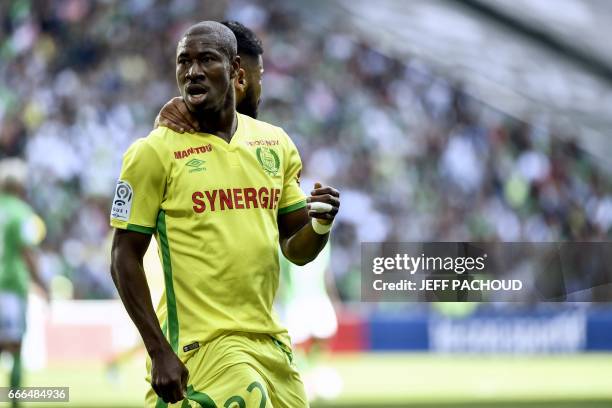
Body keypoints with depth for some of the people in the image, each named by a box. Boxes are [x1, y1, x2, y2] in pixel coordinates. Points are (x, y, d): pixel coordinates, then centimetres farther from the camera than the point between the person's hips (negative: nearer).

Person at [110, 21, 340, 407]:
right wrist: (159, 353, -12)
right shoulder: (155, 151, -5)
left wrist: (321, 224, -7)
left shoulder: (276, 144, 9)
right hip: (202, 343, -5)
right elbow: (126, 259, -5)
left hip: (271, 342, 6)